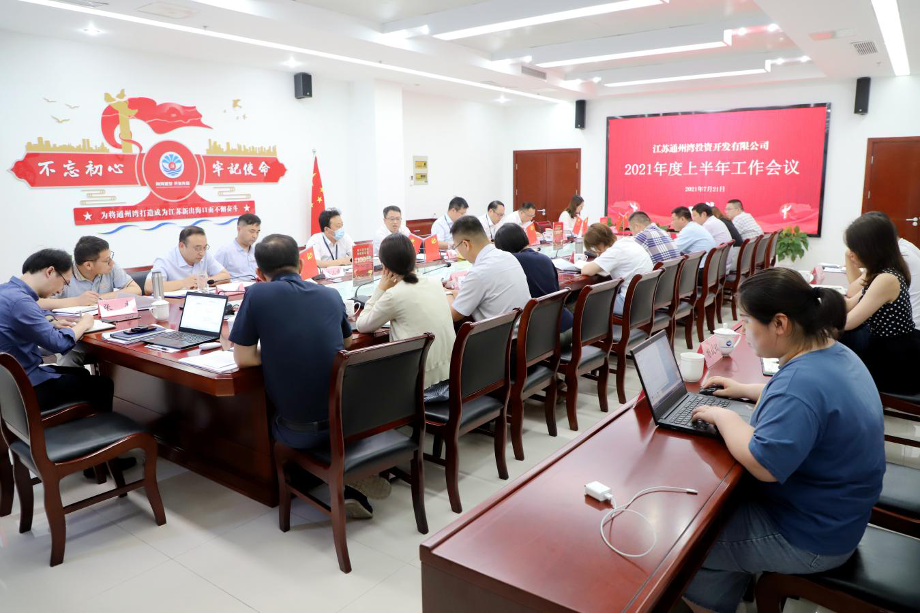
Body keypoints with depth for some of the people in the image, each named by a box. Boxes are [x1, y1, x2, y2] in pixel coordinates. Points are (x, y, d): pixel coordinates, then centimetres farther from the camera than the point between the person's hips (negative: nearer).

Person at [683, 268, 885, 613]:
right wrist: (746, 390, 11)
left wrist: (724, 417, -20)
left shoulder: (803, 381, -33)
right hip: (827, 513, 10)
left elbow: (763, 464, -35)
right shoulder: (833, 353, -1)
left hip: (810, 538, -9)